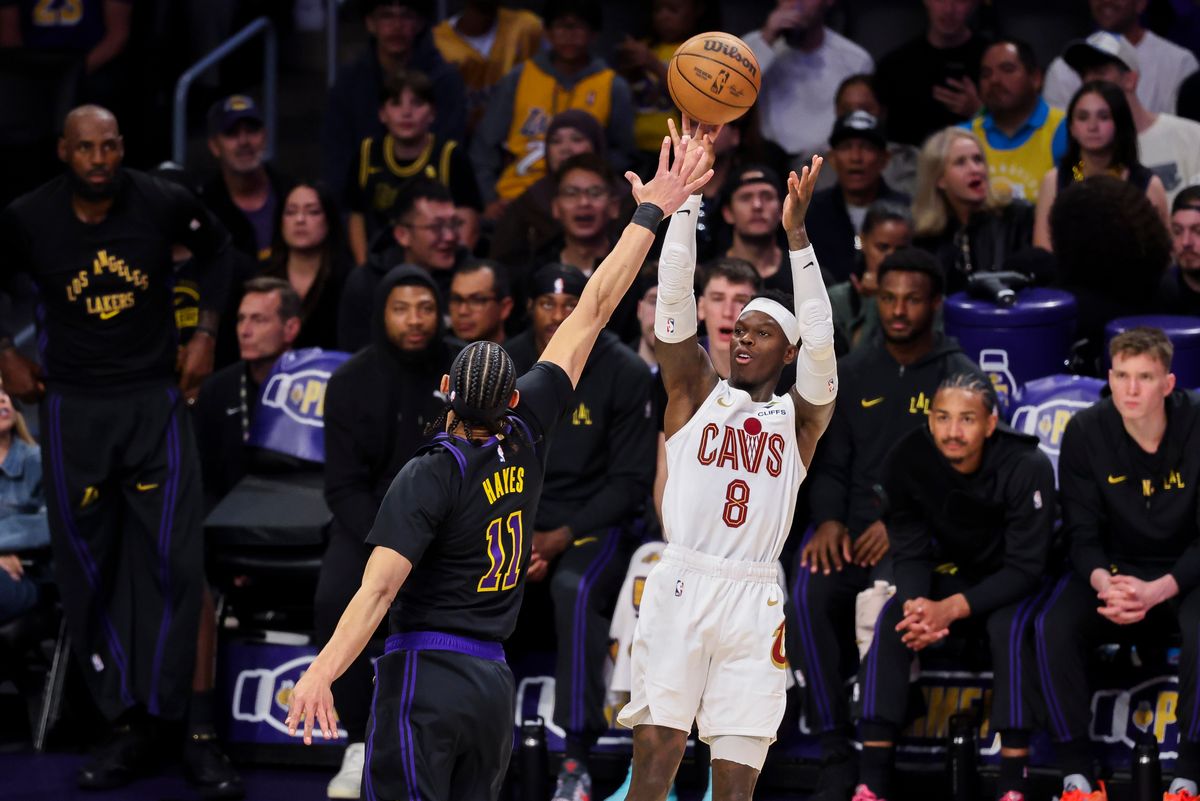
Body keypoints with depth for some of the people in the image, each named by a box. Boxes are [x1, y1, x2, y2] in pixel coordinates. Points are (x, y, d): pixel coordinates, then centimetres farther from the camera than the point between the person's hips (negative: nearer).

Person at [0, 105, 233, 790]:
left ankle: (163, 711, -2)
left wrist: (206, 333, 6)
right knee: (89, 571, 2)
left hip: (157, 400, -1)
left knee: (171, 560, -8)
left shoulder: (164, 204, -9)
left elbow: (216, 247, 12)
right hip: (74, 406, 1)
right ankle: (128, 727, 9)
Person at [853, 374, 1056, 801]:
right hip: (952, 572, 3)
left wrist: (952, 609, -38)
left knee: (1009, 626, -35)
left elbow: (1025, 569, -25)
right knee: (892, 619, -24)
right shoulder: (906, 461, -17)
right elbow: (909, 552, -10)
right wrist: (916, 605, -34)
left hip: (1014, 585, -3)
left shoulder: (1027, 468, -27)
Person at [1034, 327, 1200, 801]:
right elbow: (1082, 531, -6)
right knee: (1051, 627, -27)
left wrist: (1158, 591, -31)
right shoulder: (1085, 434, -9)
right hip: (1115, 567, 2)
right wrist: (1103, 583, -29)